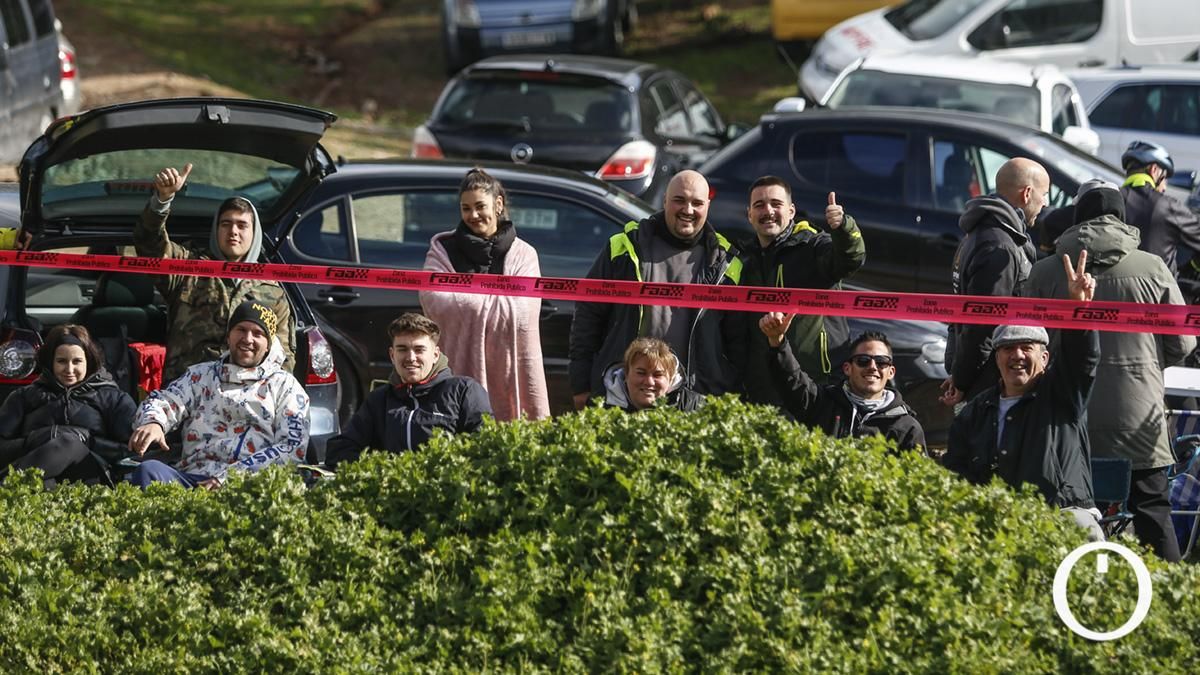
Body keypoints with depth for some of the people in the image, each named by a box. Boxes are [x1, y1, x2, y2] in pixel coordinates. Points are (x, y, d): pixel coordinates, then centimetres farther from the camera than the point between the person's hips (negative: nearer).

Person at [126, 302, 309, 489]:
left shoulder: (284, 385, 16)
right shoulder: (201, 374, 26)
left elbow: (293, 448, 2)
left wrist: (228, 477, -11)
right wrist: (152, 422, -18)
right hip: (191, 478, 3)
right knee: (148, 471, -30)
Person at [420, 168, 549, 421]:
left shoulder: (522, 254, 9)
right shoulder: (443, 248, 11)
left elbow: (523, 311, -7)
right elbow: (433, 300, -6)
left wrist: (466, 297, -5)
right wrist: (494, 298, -5)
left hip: (505, 372, 0)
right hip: (457, 367, 0)